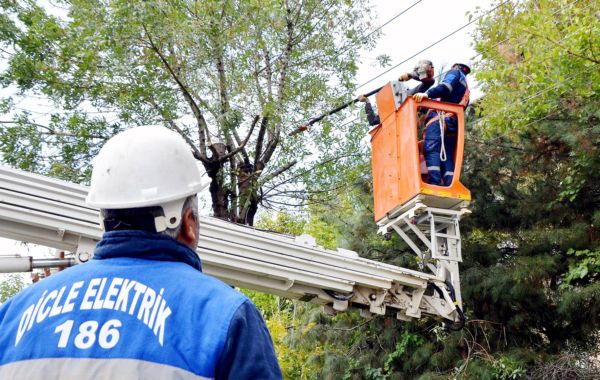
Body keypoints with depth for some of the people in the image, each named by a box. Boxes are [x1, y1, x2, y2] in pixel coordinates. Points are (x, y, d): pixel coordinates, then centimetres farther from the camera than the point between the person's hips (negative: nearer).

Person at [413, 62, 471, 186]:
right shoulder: (466, 89, 39)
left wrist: (427, 94, -23)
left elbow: (446, 87, -8)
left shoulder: (455, 72, 15)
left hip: (440, 118, -9)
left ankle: (434, 183, -37)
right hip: (453, 123, 9)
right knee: (448, 157, 1)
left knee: (431, 150, -21)